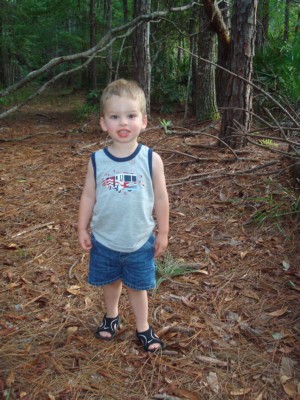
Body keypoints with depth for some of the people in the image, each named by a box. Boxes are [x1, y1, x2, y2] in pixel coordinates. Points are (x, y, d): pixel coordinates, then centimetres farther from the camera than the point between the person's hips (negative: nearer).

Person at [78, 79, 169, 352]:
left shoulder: (151, 160, -13)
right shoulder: (97, 160, -10)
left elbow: (160, 198, -6)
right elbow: (88, 196, -1)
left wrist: (163, 232, -1)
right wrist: (83, 229, 2)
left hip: (140, 241, -1)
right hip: (104, 239, 2)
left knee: (138, 286, 15)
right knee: (110, 281, 22)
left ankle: (143, 328, 37)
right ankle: (111, 316, 49)